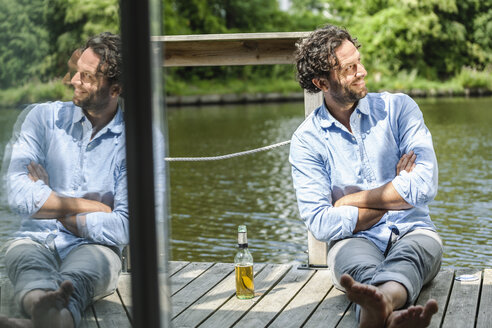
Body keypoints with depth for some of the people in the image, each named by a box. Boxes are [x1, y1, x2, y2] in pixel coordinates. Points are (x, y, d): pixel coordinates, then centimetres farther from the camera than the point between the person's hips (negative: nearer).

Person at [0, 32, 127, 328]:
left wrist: (55, 209, -3)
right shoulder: (45, 117, 6)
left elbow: (123, 230, -10)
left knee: (90, 262, -37)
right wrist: (93, 207, -5)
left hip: (93, 249, -2)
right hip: (37, 242, 2)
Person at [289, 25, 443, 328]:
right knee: (361, 266, -37)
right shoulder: (307, 139, 2)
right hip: (356, 240, 0)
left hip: (412, 233, 1)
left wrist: (353, 201, -4)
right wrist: (395, 195, -4)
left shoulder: (398, 107, 4)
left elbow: (425, 185, -8)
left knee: (410, 254, -36)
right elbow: (321, 223, -7)